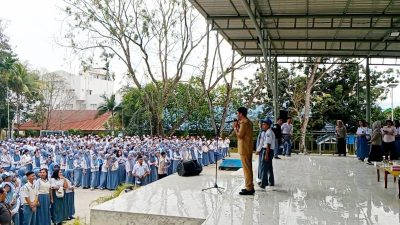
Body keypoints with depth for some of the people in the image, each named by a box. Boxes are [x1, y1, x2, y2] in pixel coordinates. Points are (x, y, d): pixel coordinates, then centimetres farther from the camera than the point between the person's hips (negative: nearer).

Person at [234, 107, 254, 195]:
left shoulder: (244, 122, -16)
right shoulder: (248, 122, 15)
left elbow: (239, 135, -19)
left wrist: (235, 127, -5)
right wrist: (238, 126, 10)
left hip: (244, 149, -10)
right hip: (248, 148, 10)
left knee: (246, 168, -6)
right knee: (248, 168, 14)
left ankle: (249, 189, -3)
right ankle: (250, 187, 21)